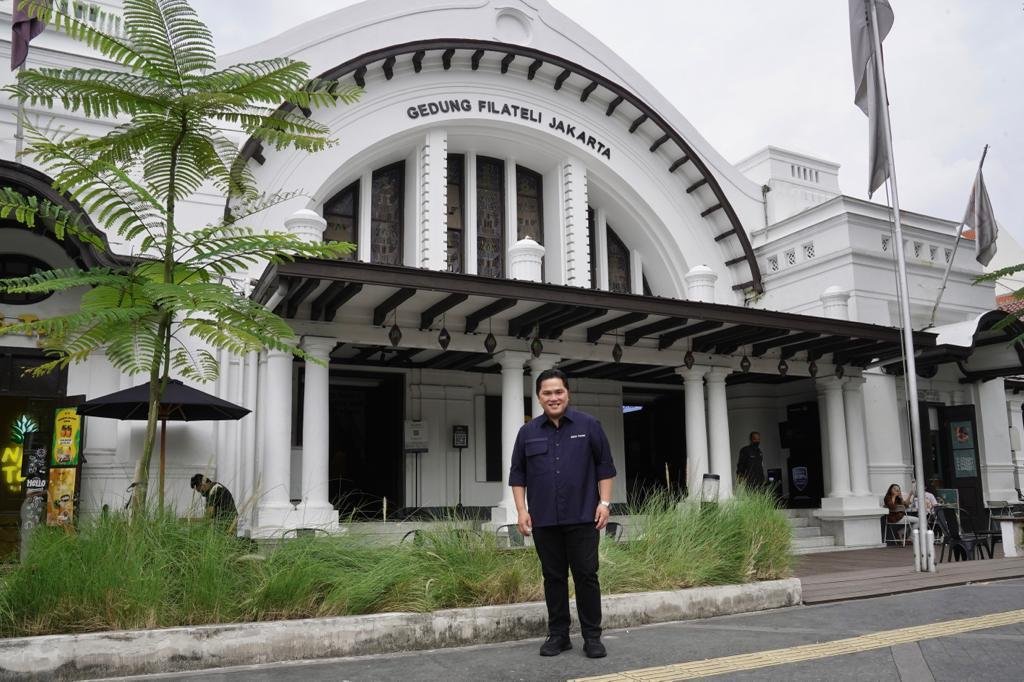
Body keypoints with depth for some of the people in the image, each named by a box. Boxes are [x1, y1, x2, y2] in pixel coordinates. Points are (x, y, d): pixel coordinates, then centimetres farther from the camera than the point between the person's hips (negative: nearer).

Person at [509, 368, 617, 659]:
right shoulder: (528, 432, 6)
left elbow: (605, 466, 4)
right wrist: (522, 510, 2)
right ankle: (558, 634, 20)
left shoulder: (588, 425, 1)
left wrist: (604, 502, -4)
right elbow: (518, 474, 9)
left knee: (586, 575, 1)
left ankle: (592, 636, 12)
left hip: (582, 517, -2)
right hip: (544, 520, 2)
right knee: (553, 577, 9)